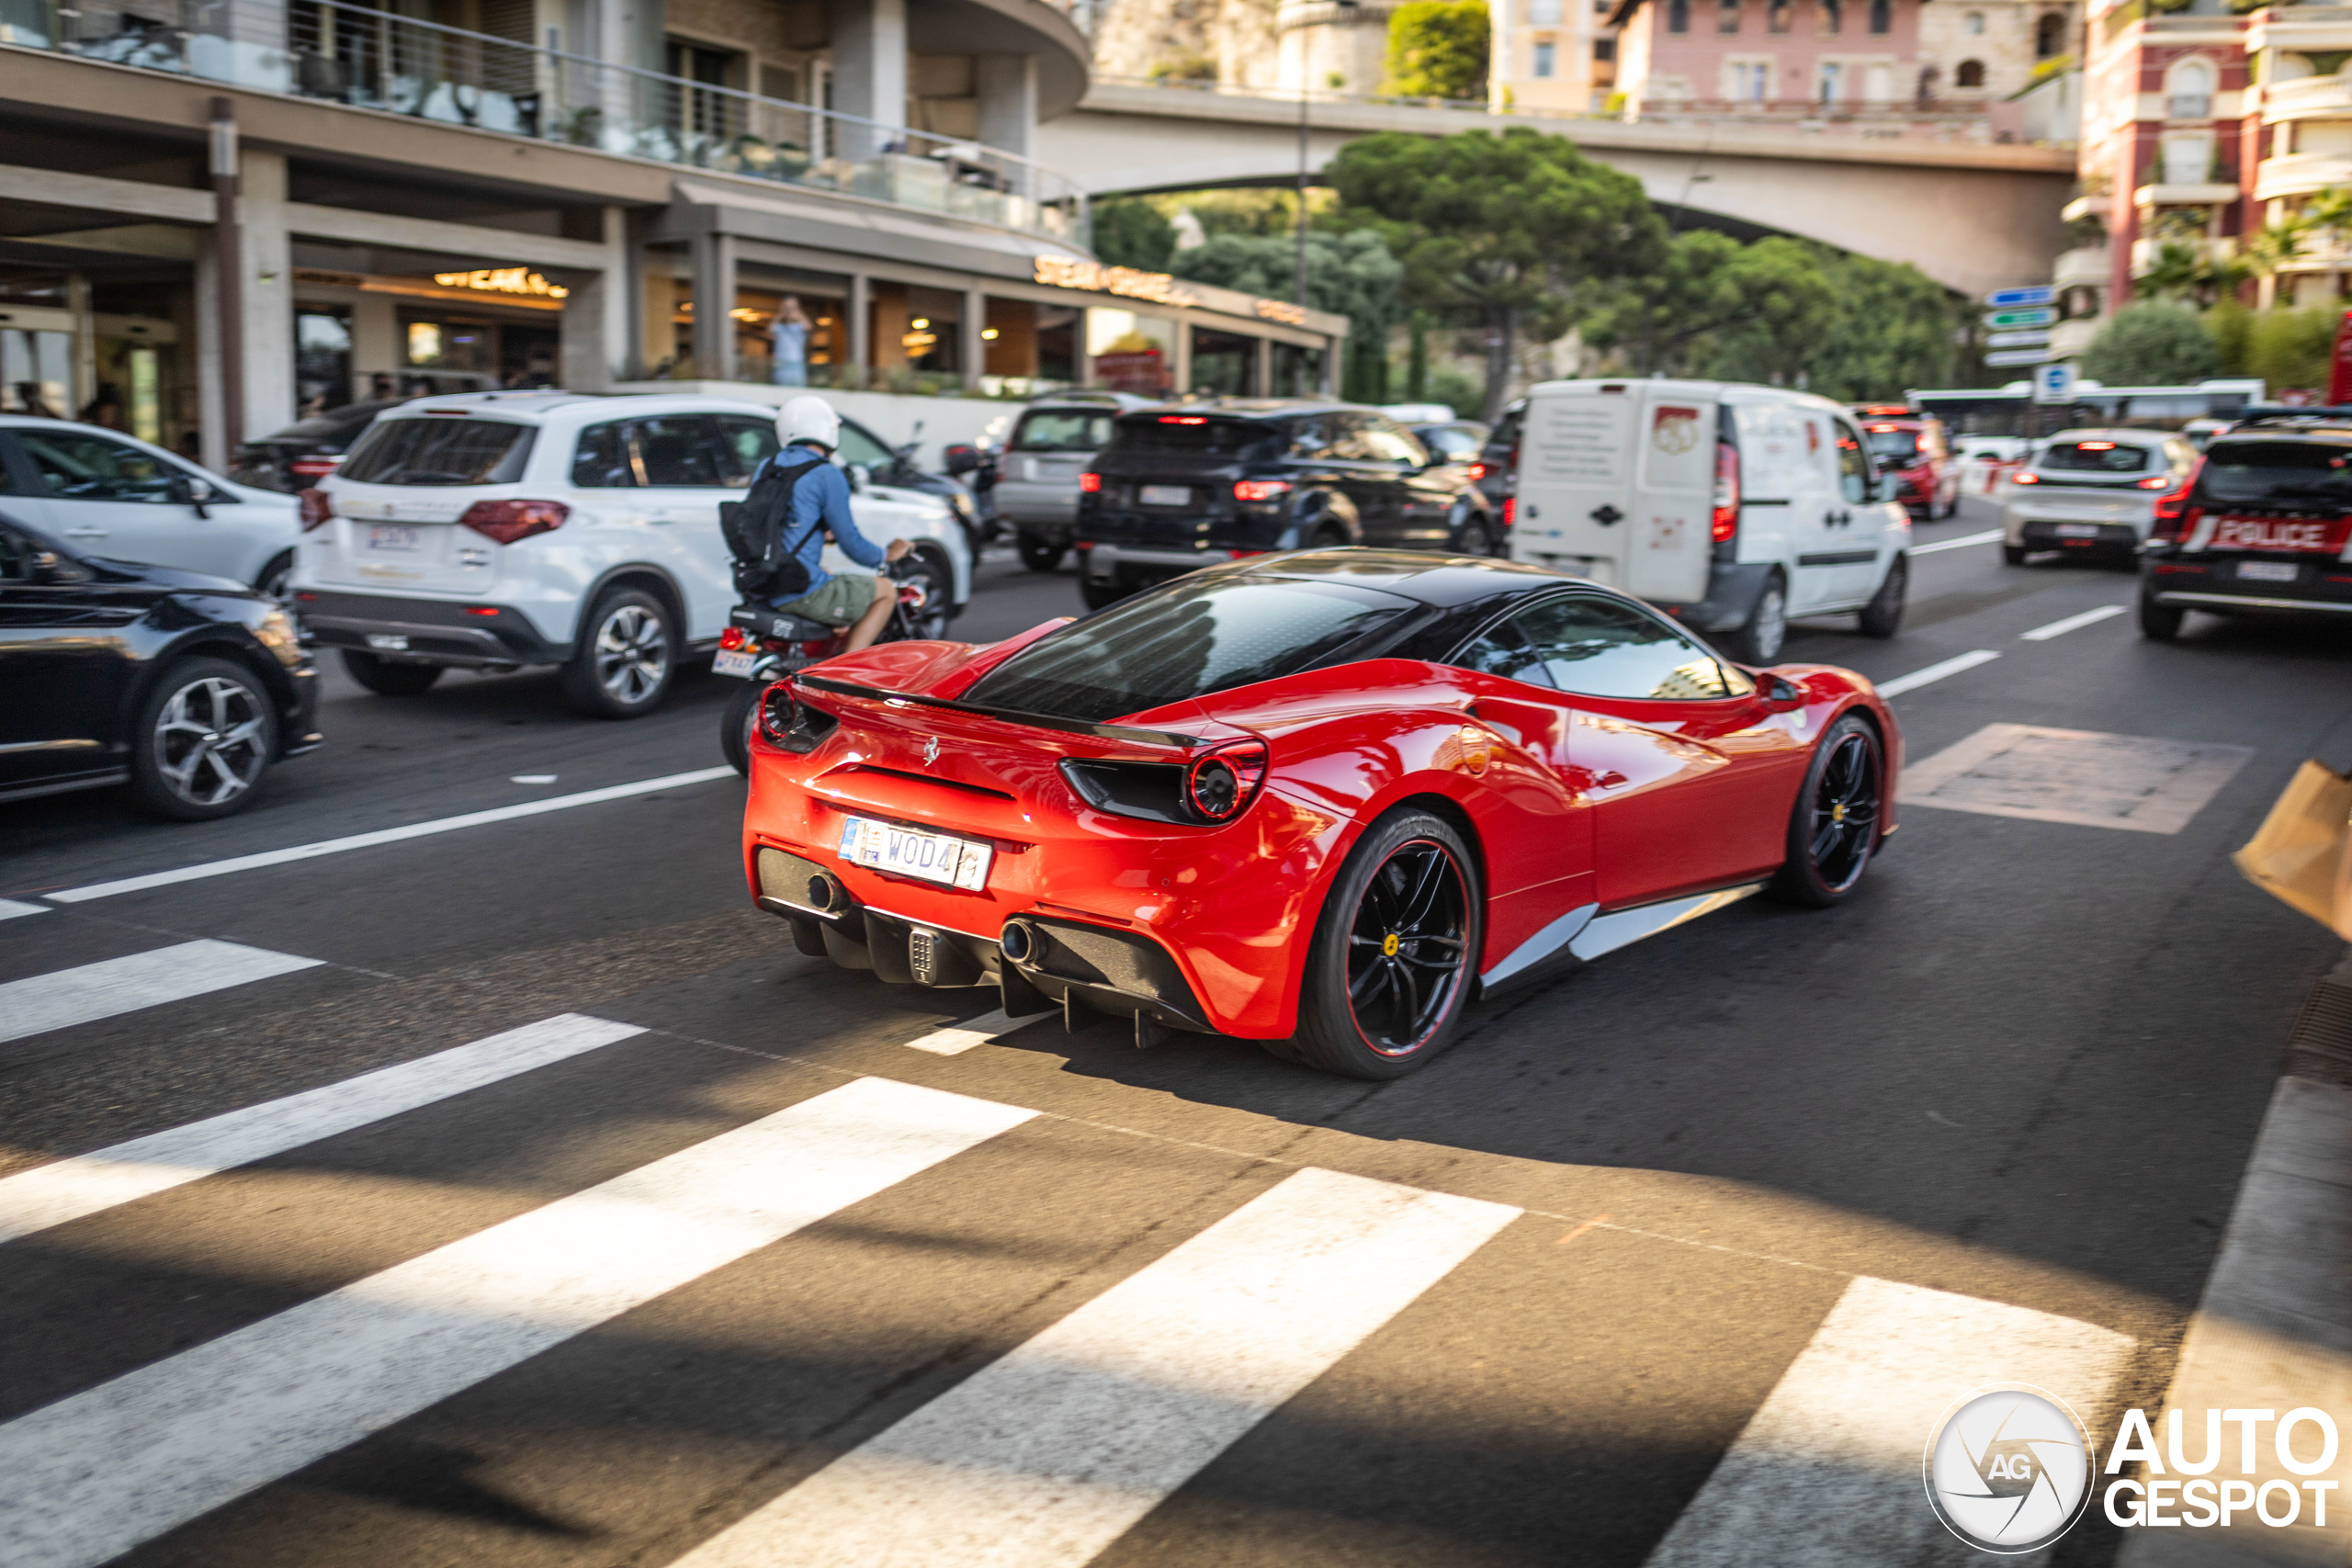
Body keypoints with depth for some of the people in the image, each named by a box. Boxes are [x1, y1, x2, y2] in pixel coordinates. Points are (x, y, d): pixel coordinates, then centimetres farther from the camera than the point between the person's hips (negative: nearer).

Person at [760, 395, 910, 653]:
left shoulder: (766, 467, 13)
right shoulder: (827, 475, -10)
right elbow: (851, 544, -8)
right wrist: (887, 555, 11)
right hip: (799, 591, -8)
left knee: (828, 576, 37)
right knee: (886, 591, 10)